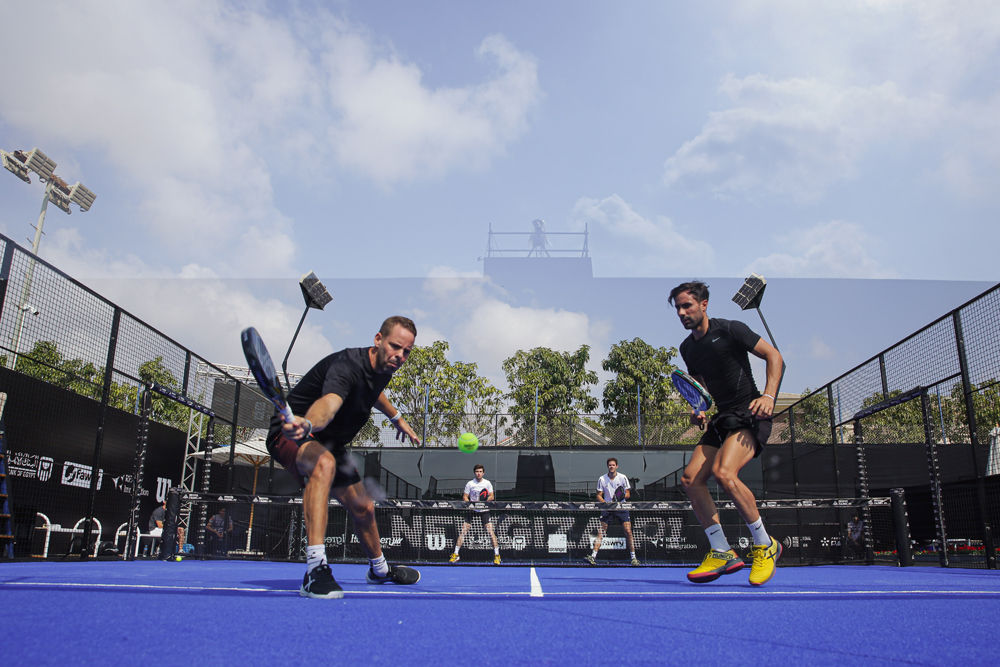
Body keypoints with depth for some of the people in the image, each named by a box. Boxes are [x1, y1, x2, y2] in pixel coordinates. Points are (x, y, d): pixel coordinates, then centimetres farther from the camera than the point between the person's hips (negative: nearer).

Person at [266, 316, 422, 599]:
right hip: (290, 432, -8)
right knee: (323, 464, -42)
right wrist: (306, 423, -75)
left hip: (329, 444, 9)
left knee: (363, 507, 15)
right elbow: (328, 403, -55)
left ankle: (379, 569, 44)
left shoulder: (384, 368, -5)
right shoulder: (347, 365, -33)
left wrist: (396, 417, 29)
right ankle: (315, 570, -44)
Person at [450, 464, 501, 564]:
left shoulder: (487, 483, 3)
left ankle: (497, 555, 2)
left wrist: (483, 501, -15)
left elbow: (492, 497, 3)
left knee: (491, 531, -9)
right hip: (472, 510, 1)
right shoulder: (470, 484, 2)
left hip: (484, 511, 0)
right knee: (463, 531, -4)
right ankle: (455, 554, 7)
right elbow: (465, 497, 5)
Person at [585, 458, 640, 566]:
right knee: (601, 532, -6)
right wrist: (606, 503, -15)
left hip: (621, 508, -1)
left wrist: (620, 497, -20)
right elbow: (599, 496, 3)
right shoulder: (602, 479, 1)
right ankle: (593, 556, -8)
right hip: (607, 509, 1)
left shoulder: (623, 478, -2)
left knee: (628, 531, -9)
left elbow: (628, 494, 1)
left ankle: (633, 557, 3)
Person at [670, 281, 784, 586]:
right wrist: (698, 410, 6)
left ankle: (765, 546, -9)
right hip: (721, 419, 8)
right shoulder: (687, 348, 13)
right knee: (690, 478, -6)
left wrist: (769, 396, -20)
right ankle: (722, 554, 4)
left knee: (723, 472, -29)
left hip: (750, 415, -8)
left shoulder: (730, 330, -8)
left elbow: (774, 355, -6)